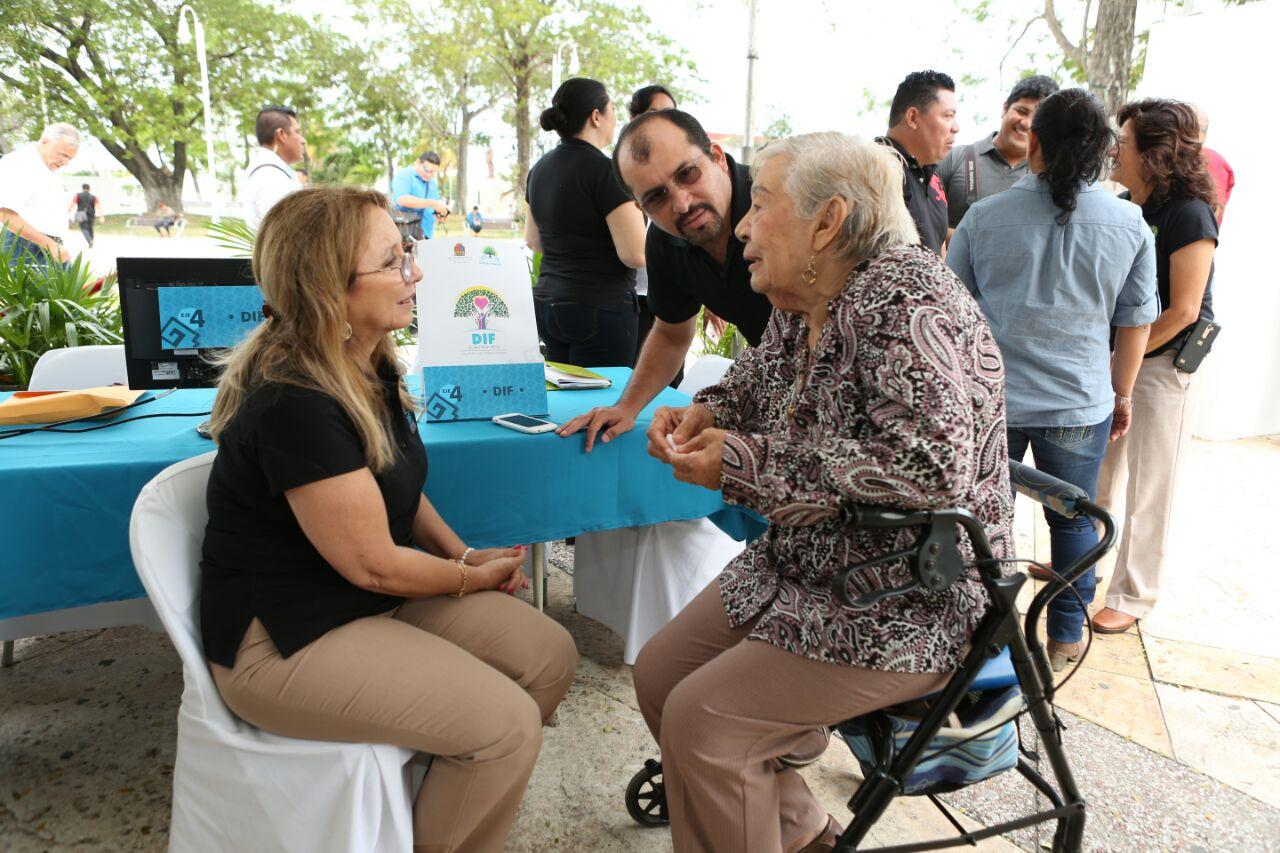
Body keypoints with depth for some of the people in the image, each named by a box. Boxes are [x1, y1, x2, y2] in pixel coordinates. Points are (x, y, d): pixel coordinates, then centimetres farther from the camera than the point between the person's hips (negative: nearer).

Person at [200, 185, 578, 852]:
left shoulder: (370, 364, 1)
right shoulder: (295, 403, -28)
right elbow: (373, 564, -21)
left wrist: (464, 552, 2)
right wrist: (473, 577, -5)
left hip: (379, 595, 9)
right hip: (285, 638, -9)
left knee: (550, 657, -1)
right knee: (507, 727, -18)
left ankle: (471, 798, 20)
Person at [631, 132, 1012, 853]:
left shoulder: (903, 294, -21)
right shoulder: (800, 309, 5)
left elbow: (934, 463, -32)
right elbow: (757, 382, 24)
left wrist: (747, 465, -26)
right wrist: (704, 414, 0)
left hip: (912, 604, -9)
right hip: (805, 569, 9)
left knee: (700, 720, -16)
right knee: (659, 674, 7)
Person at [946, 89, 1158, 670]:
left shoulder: (984, 217, -6)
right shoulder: (1131, 224, -3)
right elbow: (1136, 322, 4)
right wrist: (1122, 394, 17)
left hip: (990, 400, 0)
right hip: (1081, 405, 1)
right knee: (1073, 519, 17)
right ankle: (1066, 637, 32)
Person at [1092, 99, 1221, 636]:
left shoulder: (1188, 214, -16)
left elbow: (1183, 310, -17)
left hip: (1161, 365, -7)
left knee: (1147, 490, 4)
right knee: (1097, 476, 17)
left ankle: (1132, 599, 17)